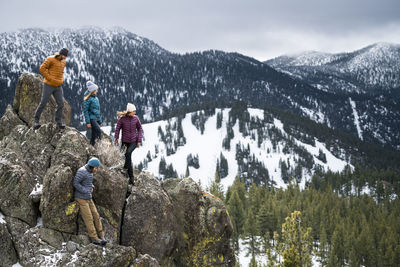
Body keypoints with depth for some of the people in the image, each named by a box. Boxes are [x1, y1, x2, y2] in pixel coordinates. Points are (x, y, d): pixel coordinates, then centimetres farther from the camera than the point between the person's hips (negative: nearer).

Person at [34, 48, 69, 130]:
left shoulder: (63, 62, 12)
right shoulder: (50, 59, -10)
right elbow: (42, 68, -13)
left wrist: (62, 80, 9)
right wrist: (49, 78, -18)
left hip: (58, 87, 6)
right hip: (48, 85, -6)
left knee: (61, 104, -4)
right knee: (43, 103, -3)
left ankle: (59, 122, 6)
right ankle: (36, 121, 9)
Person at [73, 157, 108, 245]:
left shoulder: (90, 172, 10)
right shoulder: (82, 171, -18)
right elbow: (75, 183, -20)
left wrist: (92, 188, 4)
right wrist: (85, 191, -18)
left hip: (88, 198, 8)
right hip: (81, 198, -8)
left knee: (96, 216, 2)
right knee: (88, 218, -9)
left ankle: (101, 236, 4)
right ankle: (94, 238, -5)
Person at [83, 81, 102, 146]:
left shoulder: (96, 98, 18)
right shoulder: (87, 99, -7)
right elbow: (85, 110, -10)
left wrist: (100, 121, 23)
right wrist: (88, 122, -15)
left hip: (96, 119, 8)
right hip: (91, 118, -8)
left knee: (94, 135, 6)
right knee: (98, 131, -23)